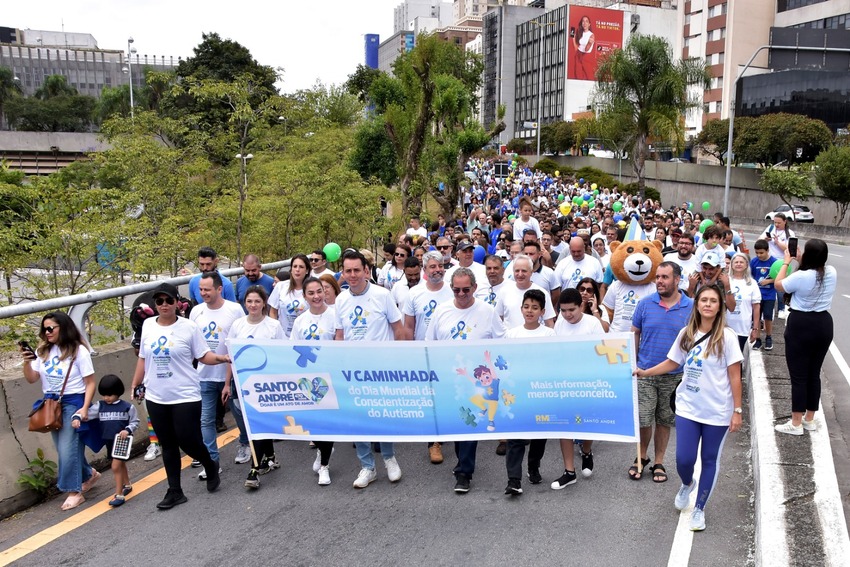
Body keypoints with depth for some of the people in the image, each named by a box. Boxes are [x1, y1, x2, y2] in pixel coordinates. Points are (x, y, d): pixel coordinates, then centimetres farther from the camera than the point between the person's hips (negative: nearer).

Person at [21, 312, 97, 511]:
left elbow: (90, 383, -9)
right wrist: (26, 362, -12)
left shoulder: (78, 350, -9)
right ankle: (88, 474, 33)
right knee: (64, 448, 13)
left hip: (72, 403, -6)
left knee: (67, 448, -8)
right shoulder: (43, 351, 7)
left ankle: (74, 491, 2)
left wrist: (85, 408, -17)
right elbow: (32, 379, 6)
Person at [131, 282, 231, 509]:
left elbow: (203, 355, -7)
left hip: (185, 396, -4)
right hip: (156, 397, 5)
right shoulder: (148, 325, 5)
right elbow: (143, 358, 14)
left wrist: (222, 358, -25)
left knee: (188, 441, -3)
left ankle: (211, 467, 29)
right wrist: (135, 384, 17)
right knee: (168, 445, 11)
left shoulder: (189, 327, -8)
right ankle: (174, 491, 22)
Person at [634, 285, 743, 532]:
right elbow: (672, 363, 12)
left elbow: (735, 376, -8)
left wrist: (737, 410, -9)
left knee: (710, 460, 9)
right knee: (684, 459, -2)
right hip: (688, 407, 3)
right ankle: (687, 484, 34)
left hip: (717, 411, -2)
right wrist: (645, 373, 4)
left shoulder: (726, 336, -10)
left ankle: (699, 509, 28)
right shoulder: (686, 334, 1)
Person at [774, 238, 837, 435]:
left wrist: (786, 262, 8)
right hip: (824, 324, 6)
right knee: (814, 373, 15)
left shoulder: (801, 276, -18)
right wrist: (801, 261, 18)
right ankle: (809, 419, 25)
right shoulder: (832, 273, 0)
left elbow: (778, 285, 0)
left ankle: (796, 423, 6)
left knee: (798, 376, 0)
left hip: (801, 325, -6)